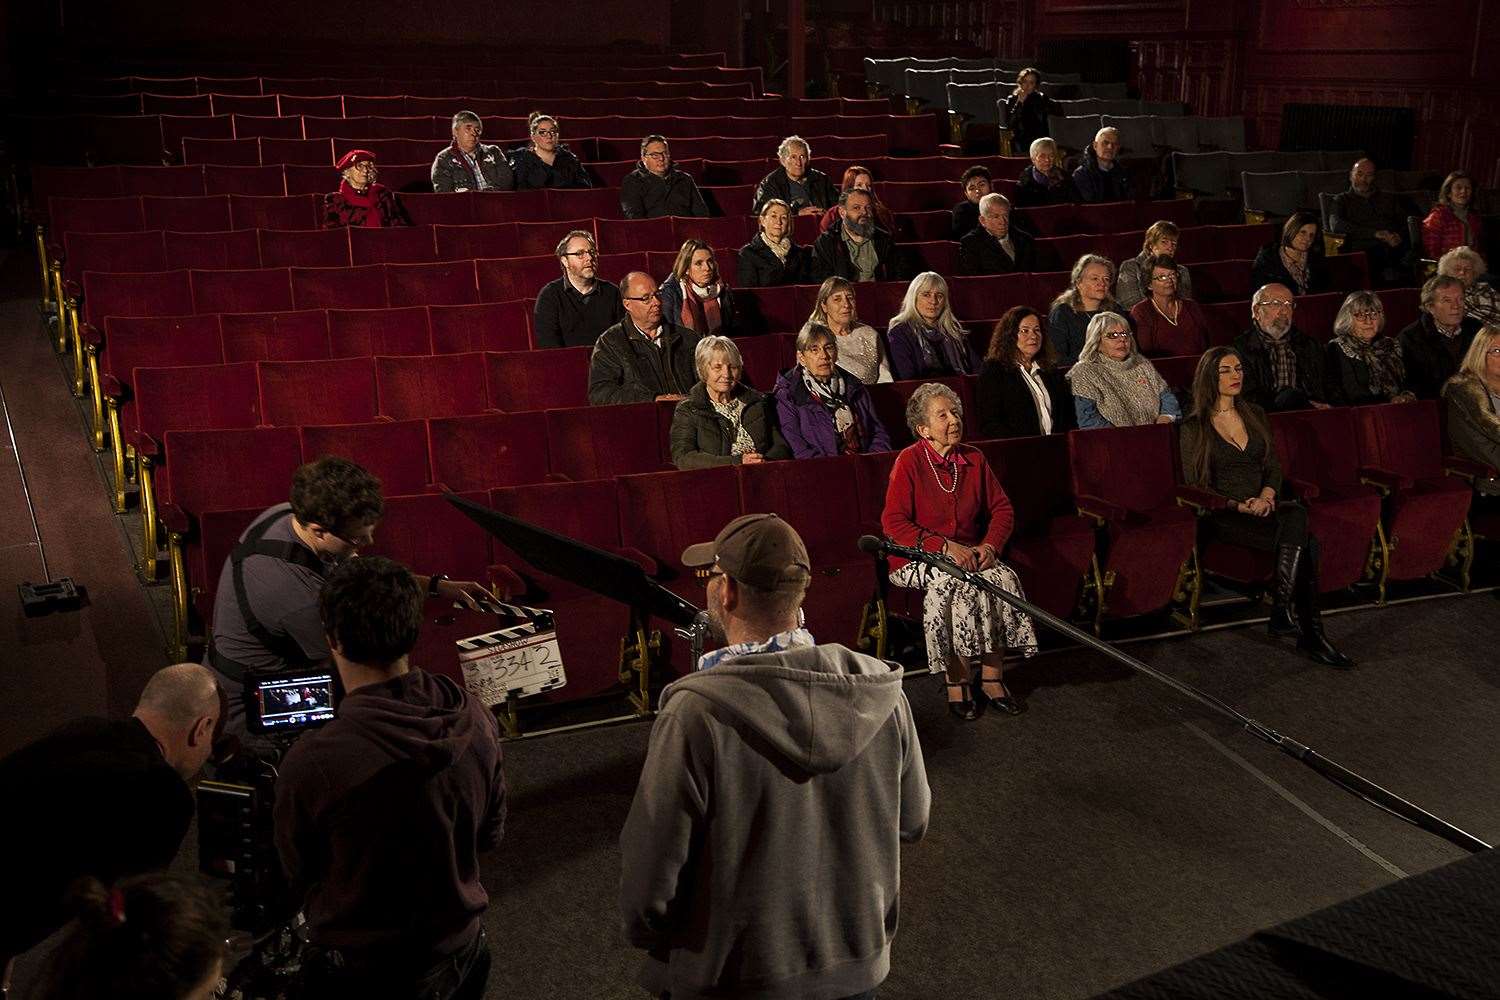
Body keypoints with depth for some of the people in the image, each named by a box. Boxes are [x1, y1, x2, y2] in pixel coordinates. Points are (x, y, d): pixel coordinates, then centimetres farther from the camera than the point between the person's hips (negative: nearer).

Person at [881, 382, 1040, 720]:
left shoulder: (973, 458, 7)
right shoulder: (909, 461, -9)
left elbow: (1002, 508, 10)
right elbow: (893, 523, -15)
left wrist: (990, 545, -10)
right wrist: (945, 546, -24)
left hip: (969, 554, 5)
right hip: (916, 557, -5)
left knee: (1004, 578, -24)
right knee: (957, 583, -33)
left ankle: (992, 678, -14)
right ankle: (957, 682, -20)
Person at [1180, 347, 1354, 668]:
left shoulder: (1255, 415, 17)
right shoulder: (1194, 427, 2)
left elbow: (1273, 467, 15)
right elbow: (1195, 485, -2)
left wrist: (1266, 497, -6)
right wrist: (1239, 505, -15)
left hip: (1262, 506, 4)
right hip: (1220, 515, -4)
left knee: (1296, 513, -33)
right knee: (1303, 541, -29)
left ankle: (1283, 613, -32)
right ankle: (1310, 632, -28)